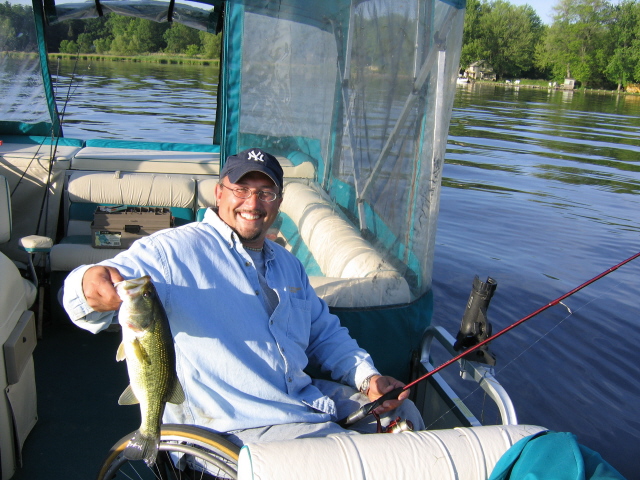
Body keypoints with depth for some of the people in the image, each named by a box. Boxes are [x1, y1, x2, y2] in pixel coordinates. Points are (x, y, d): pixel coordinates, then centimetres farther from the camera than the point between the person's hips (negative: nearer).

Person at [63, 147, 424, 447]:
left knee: (403, 411, 13)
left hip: (306, 398, 8)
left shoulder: (288, 264, 18)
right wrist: (91, 287, -47)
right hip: (238, 426, -8)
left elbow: (326, 333, 22)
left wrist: (367, 377, 7)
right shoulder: (176, 250, -9)